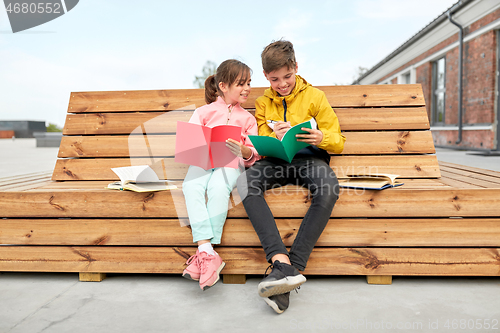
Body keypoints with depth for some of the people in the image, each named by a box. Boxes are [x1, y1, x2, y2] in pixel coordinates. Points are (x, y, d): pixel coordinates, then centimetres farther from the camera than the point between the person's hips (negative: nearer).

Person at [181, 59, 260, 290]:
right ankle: (208, 253, -39)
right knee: (191, 187, -33)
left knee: (218, 188, -36)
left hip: (231, 163, -1)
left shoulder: (247, 119, 21)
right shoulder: (204, 112, 20)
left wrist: (243, 150, -12)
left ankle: (203, 253, -31)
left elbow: (253, 155, 11)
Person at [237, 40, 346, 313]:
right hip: (276, 161, 2)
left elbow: (338, 142, 8)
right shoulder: (263, 103, 20)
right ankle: (280, 259, -44)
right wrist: (274, 138, -10)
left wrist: (322, 138, -18)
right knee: (245, 181, -33)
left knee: (329, 188, -37)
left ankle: (292, 267, -38)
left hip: (309, 158, -1)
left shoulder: (314, 96, 12)